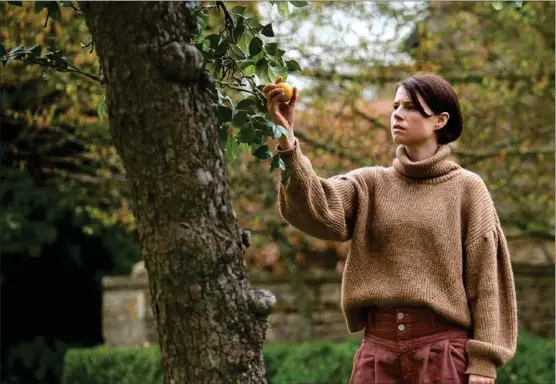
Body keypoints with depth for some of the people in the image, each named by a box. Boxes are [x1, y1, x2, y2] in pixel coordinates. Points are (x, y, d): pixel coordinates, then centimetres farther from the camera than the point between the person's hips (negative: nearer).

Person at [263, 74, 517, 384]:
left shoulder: (466, 188, 2)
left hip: (443, 346, -3)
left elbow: (485, 279, -1)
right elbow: (318, 210, -11)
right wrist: (287, 140, -24)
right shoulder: (371, 184, 10)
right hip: (379, 345, 3)